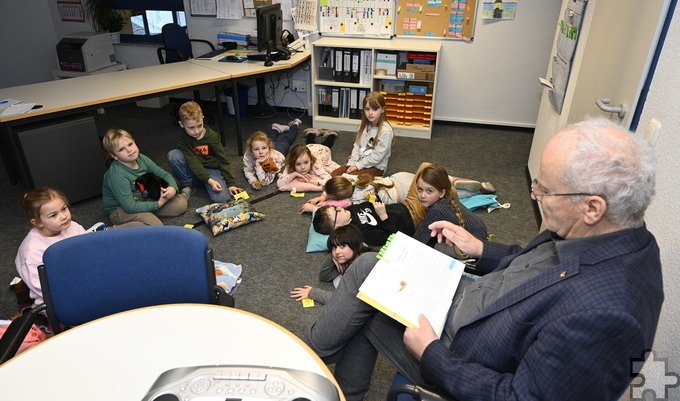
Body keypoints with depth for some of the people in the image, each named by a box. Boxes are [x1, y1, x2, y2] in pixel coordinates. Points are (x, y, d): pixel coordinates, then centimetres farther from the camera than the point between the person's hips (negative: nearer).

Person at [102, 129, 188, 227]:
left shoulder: (142, 159, -9)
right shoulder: (117, 175, -28)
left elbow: (165, 174, 2)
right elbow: (130, 207, -29)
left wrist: (173, 188, -19)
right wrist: (158, 204, -22)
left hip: (143, 201, 6)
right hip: (120, 210, -6)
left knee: (181, 204, -10)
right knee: (156, 225, -34)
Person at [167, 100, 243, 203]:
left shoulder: (212, 136, -14)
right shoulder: (182, 139, -11)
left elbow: (223, 160, -10)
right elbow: (193, 162, -20)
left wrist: (231, 183, -14)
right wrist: (209, 181, -32)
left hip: (212, 170, -2)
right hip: (194, 171, 2)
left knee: (222, 198, -30)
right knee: (173, 155, -26)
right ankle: (188, 186, -7)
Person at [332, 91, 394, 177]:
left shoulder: (385, 131, -20)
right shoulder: (364, 125, 3)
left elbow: (377, 156, -20)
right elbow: (357, 146, 3)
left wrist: (358, 165, -16)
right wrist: (352, 164, -10)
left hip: (375, 167, -7)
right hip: (359, 162, 7)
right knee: (334, 175, -8)